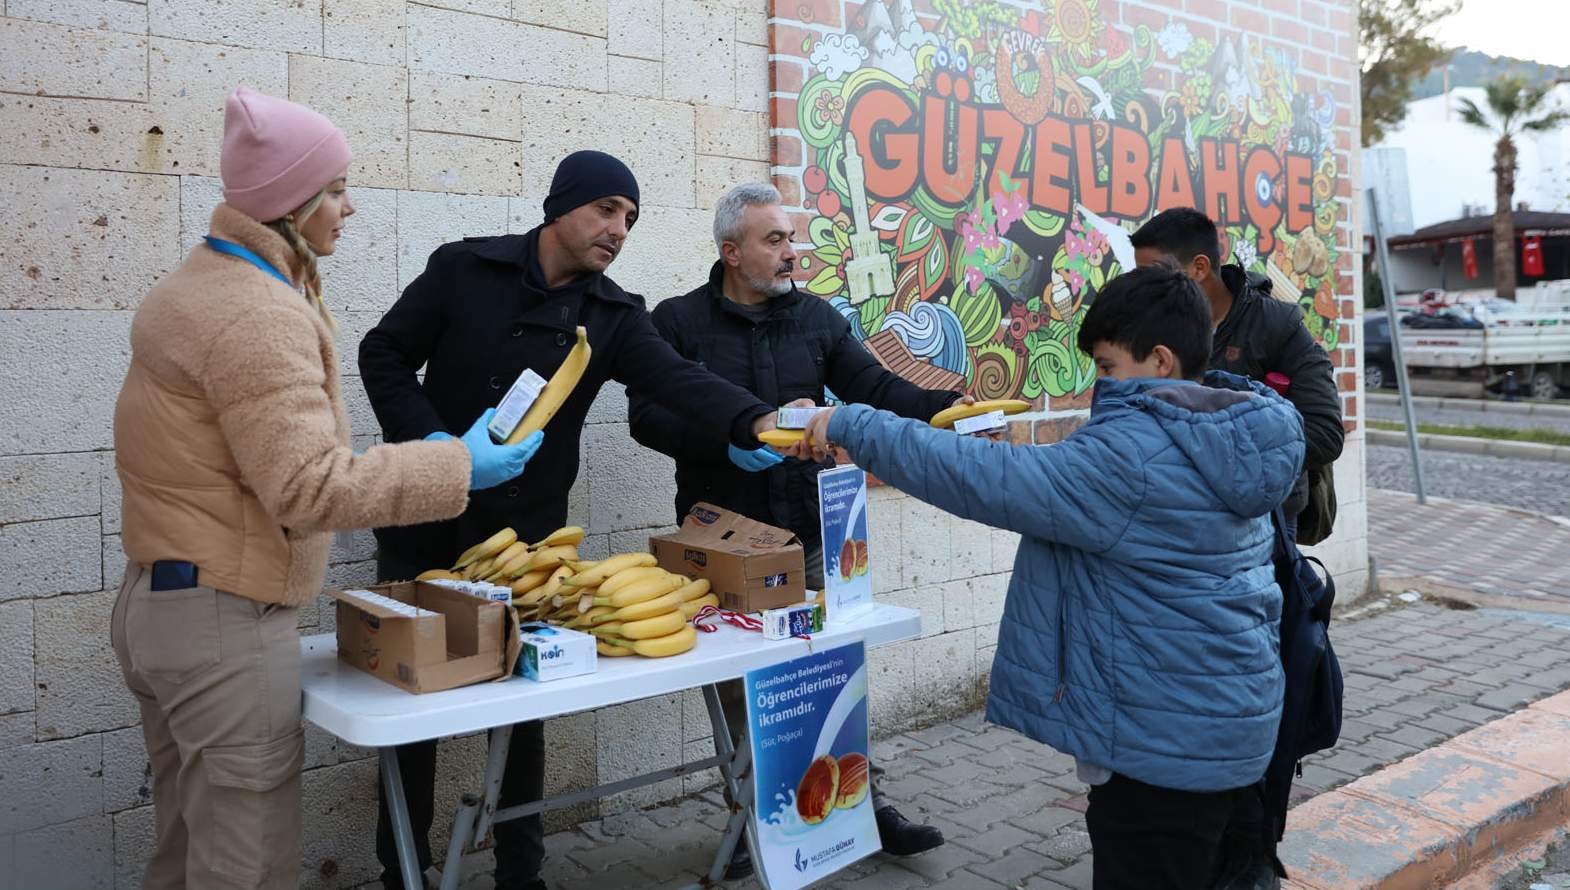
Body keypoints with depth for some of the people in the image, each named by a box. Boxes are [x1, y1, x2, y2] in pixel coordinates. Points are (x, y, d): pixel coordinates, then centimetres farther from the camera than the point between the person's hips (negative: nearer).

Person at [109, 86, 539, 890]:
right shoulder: (259, 316, -20)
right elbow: (307, 488, -25)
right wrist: (459, 466, -20)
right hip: (226, 622, -10)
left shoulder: (195, 287, 13)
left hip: (158, 603, 10)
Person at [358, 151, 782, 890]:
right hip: (425, 520, -1)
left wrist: (758, 421, -37)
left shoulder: (615, 316, -2)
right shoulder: (463, 268, -5)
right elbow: (384, 354, -1)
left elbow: (680, 382, -18)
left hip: (527, 531, 1)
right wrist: (425, 438, -17)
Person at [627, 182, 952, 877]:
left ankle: (865, 805, 25)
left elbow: (875, 387, 0)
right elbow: (647, 416, -10)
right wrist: (728, 441, -24)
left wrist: (942, 405, -17)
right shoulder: (677, 321, -2)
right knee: (737, 684, 10)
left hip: (808, 533, 3)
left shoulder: (816, 317, 7)